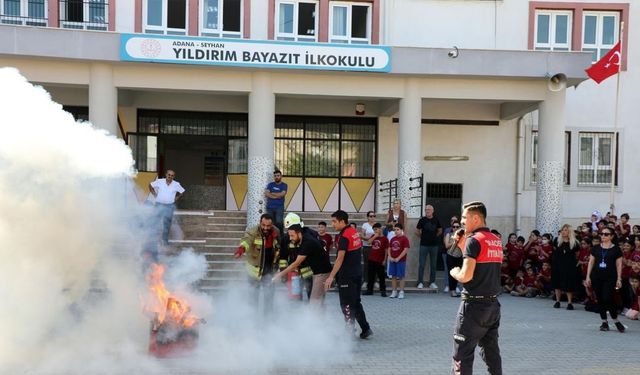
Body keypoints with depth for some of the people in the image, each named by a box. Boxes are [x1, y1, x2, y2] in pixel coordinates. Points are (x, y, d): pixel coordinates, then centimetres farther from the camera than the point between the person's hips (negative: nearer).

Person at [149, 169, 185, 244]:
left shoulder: (176, 184, -1)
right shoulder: (159, 181, -4)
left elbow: (182, 192, 14)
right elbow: (150, 185, 10)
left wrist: (176, 198, 5)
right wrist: (155, 194, 5)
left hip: (170, 206, 0)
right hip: (159, 205, 0)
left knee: (167, 224, 0)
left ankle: (165, 241, 9)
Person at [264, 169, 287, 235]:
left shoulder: (284, 185, 7)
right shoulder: (270, 185, 13)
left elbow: (282, 194, -10)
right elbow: (266, 194, -1)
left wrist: (272, 193, 0)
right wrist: (277, 196, -10)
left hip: (279, 208, -2)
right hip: (270, 207, 2)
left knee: (279, 223, -14)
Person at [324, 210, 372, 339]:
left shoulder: (344, 236, -19)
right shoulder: (355, 232, 8)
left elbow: (340, 259, -24)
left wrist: (331, 277, -24)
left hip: (346, 276, -9)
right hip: (357, 273, 9)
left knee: (347, 305, 1)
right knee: (356, 302, 16)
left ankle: (350, 331, 6)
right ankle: (365, 329, 19)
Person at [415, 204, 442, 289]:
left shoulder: (436, 220, 4)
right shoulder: (422, 220, -2)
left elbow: (440, 231, 18)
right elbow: (417, 231, 4)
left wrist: (434, 237, 13)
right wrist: (422, 237, 7)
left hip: (434, 245, 2)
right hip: (424, 245, -2)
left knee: (433, 265, 7)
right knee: (421, 264, -1)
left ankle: (432, 282, 15)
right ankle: (420, 282, 6)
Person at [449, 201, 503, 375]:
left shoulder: (474, 240, -13)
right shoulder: (497, 240, 11)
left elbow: (466, 276, -21)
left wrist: (454, 272, 0)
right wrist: (462, 246, 14)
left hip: (474, 304, -8)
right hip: (493, 303, 8)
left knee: (462, 354, 0)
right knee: (491, 352, 13)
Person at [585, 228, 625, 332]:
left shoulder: (616, 249, 1)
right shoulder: (596, 248, 8)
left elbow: (619, 264, 1)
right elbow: (591, 262, 10)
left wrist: (619, 279, -4)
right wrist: (588, 276, 4)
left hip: (610, 278, -3)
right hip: (597, 277, 3)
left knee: (608, 299, -12)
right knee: (600, 300, 6)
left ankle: (616, 321, 6)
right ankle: (604, 322, 16)